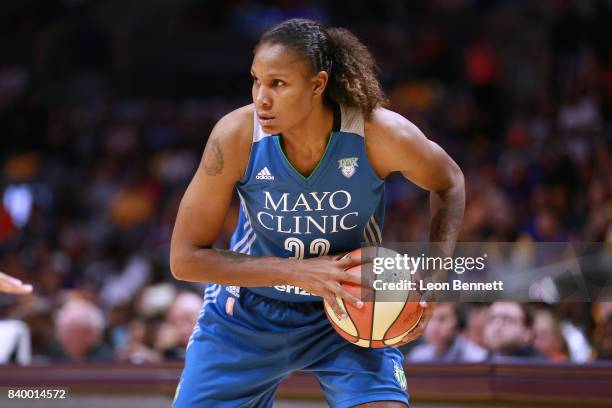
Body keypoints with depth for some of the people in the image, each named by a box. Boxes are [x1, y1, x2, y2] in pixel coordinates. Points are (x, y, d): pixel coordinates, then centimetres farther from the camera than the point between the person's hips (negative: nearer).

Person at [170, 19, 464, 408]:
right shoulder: (236, 136, -25)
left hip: (350, 310, -1)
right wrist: (299, 272, -28)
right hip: (248, 316, 1)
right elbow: (185, 258, -20)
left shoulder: (379, 134, -25)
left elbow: (449, 184, -2)